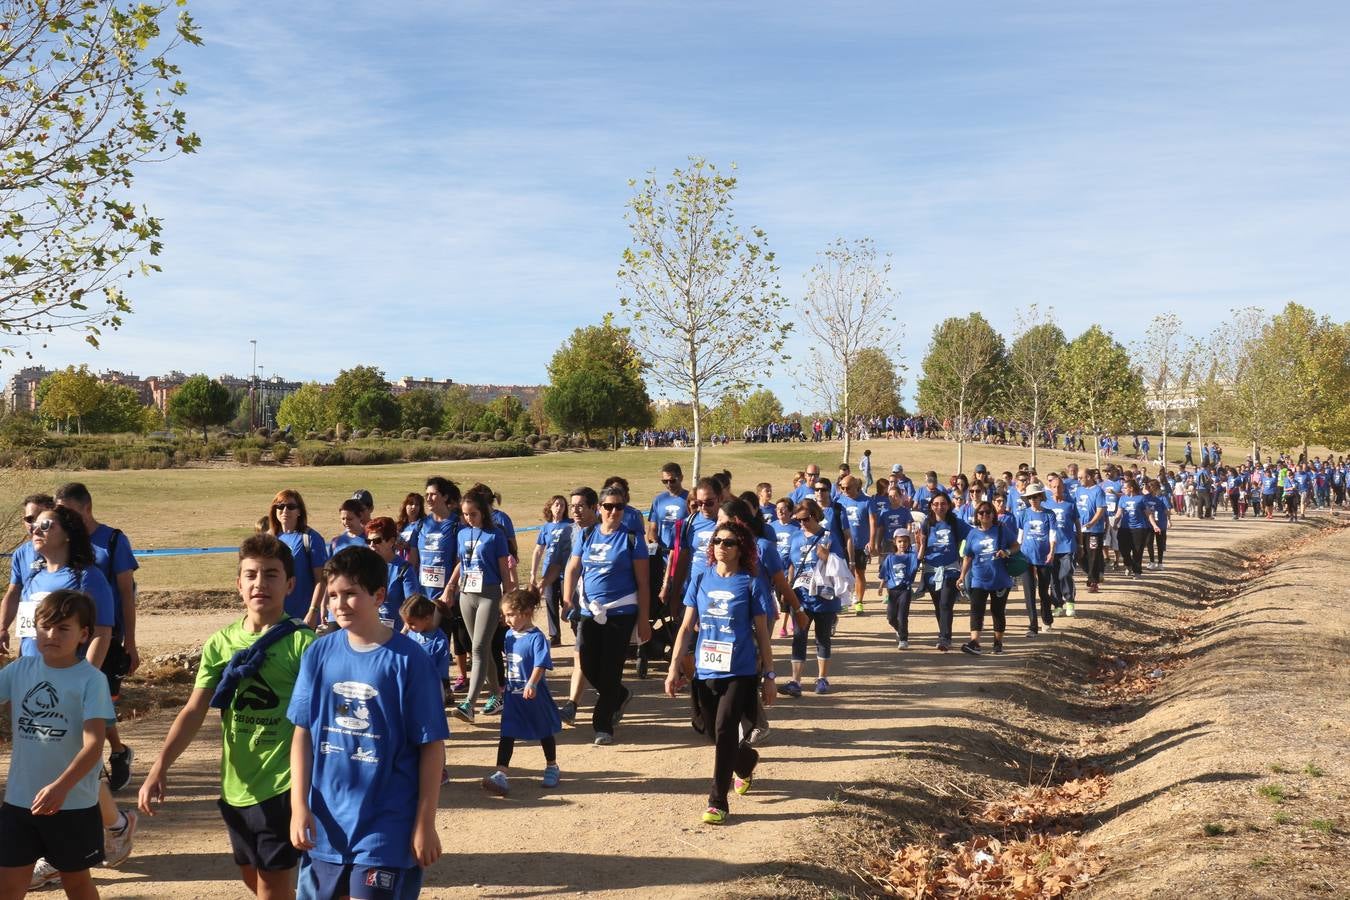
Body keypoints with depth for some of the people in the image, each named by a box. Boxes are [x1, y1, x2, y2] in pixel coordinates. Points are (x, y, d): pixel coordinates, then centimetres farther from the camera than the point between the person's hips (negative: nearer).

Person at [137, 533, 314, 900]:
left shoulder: (302, 642, -12)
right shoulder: (220, 642, 3)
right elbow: (194, 711, 0)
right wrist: (160, 767, -11)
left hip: (283, 785, -6)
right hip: (235, 785, 6)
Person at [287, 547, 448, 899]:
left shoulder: (407, 659, -12)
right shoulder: (319, 653, 0)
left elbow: (432, 745, -9)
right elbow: (302, 732, 5)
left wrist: (425, 823, -9)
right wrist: (299, 805, -2)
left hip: (386, 827, -4)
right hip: (325, 823, 4)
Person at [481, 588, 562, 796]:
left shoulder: (537, 638, -19)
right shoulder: (510, 635, 3)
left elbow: (540, 665, -29)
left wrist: (531, 684, -43)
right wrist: (505, 684, 24)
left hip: (534, 696, -5)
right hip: (513, 695, 6)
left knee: (545, 732, 14)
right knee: (507, 734, -2)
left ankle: (552, 768, 32)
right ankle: (501, 774, -5)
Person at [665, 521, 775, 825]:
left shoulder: (751, 584, -4)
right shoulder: (701, 580, 5)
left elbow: (762, 634, 0)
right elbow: (687, 626, 7)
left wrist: (769, 677, 0)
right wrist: (674, 668, 1)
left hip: (739, 673, -4)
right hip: (705, 671, 4)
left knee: (724, 731, -11)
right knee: (713, 732, 14)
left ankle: (717, 801, -1)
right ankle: (747, 762, 46)